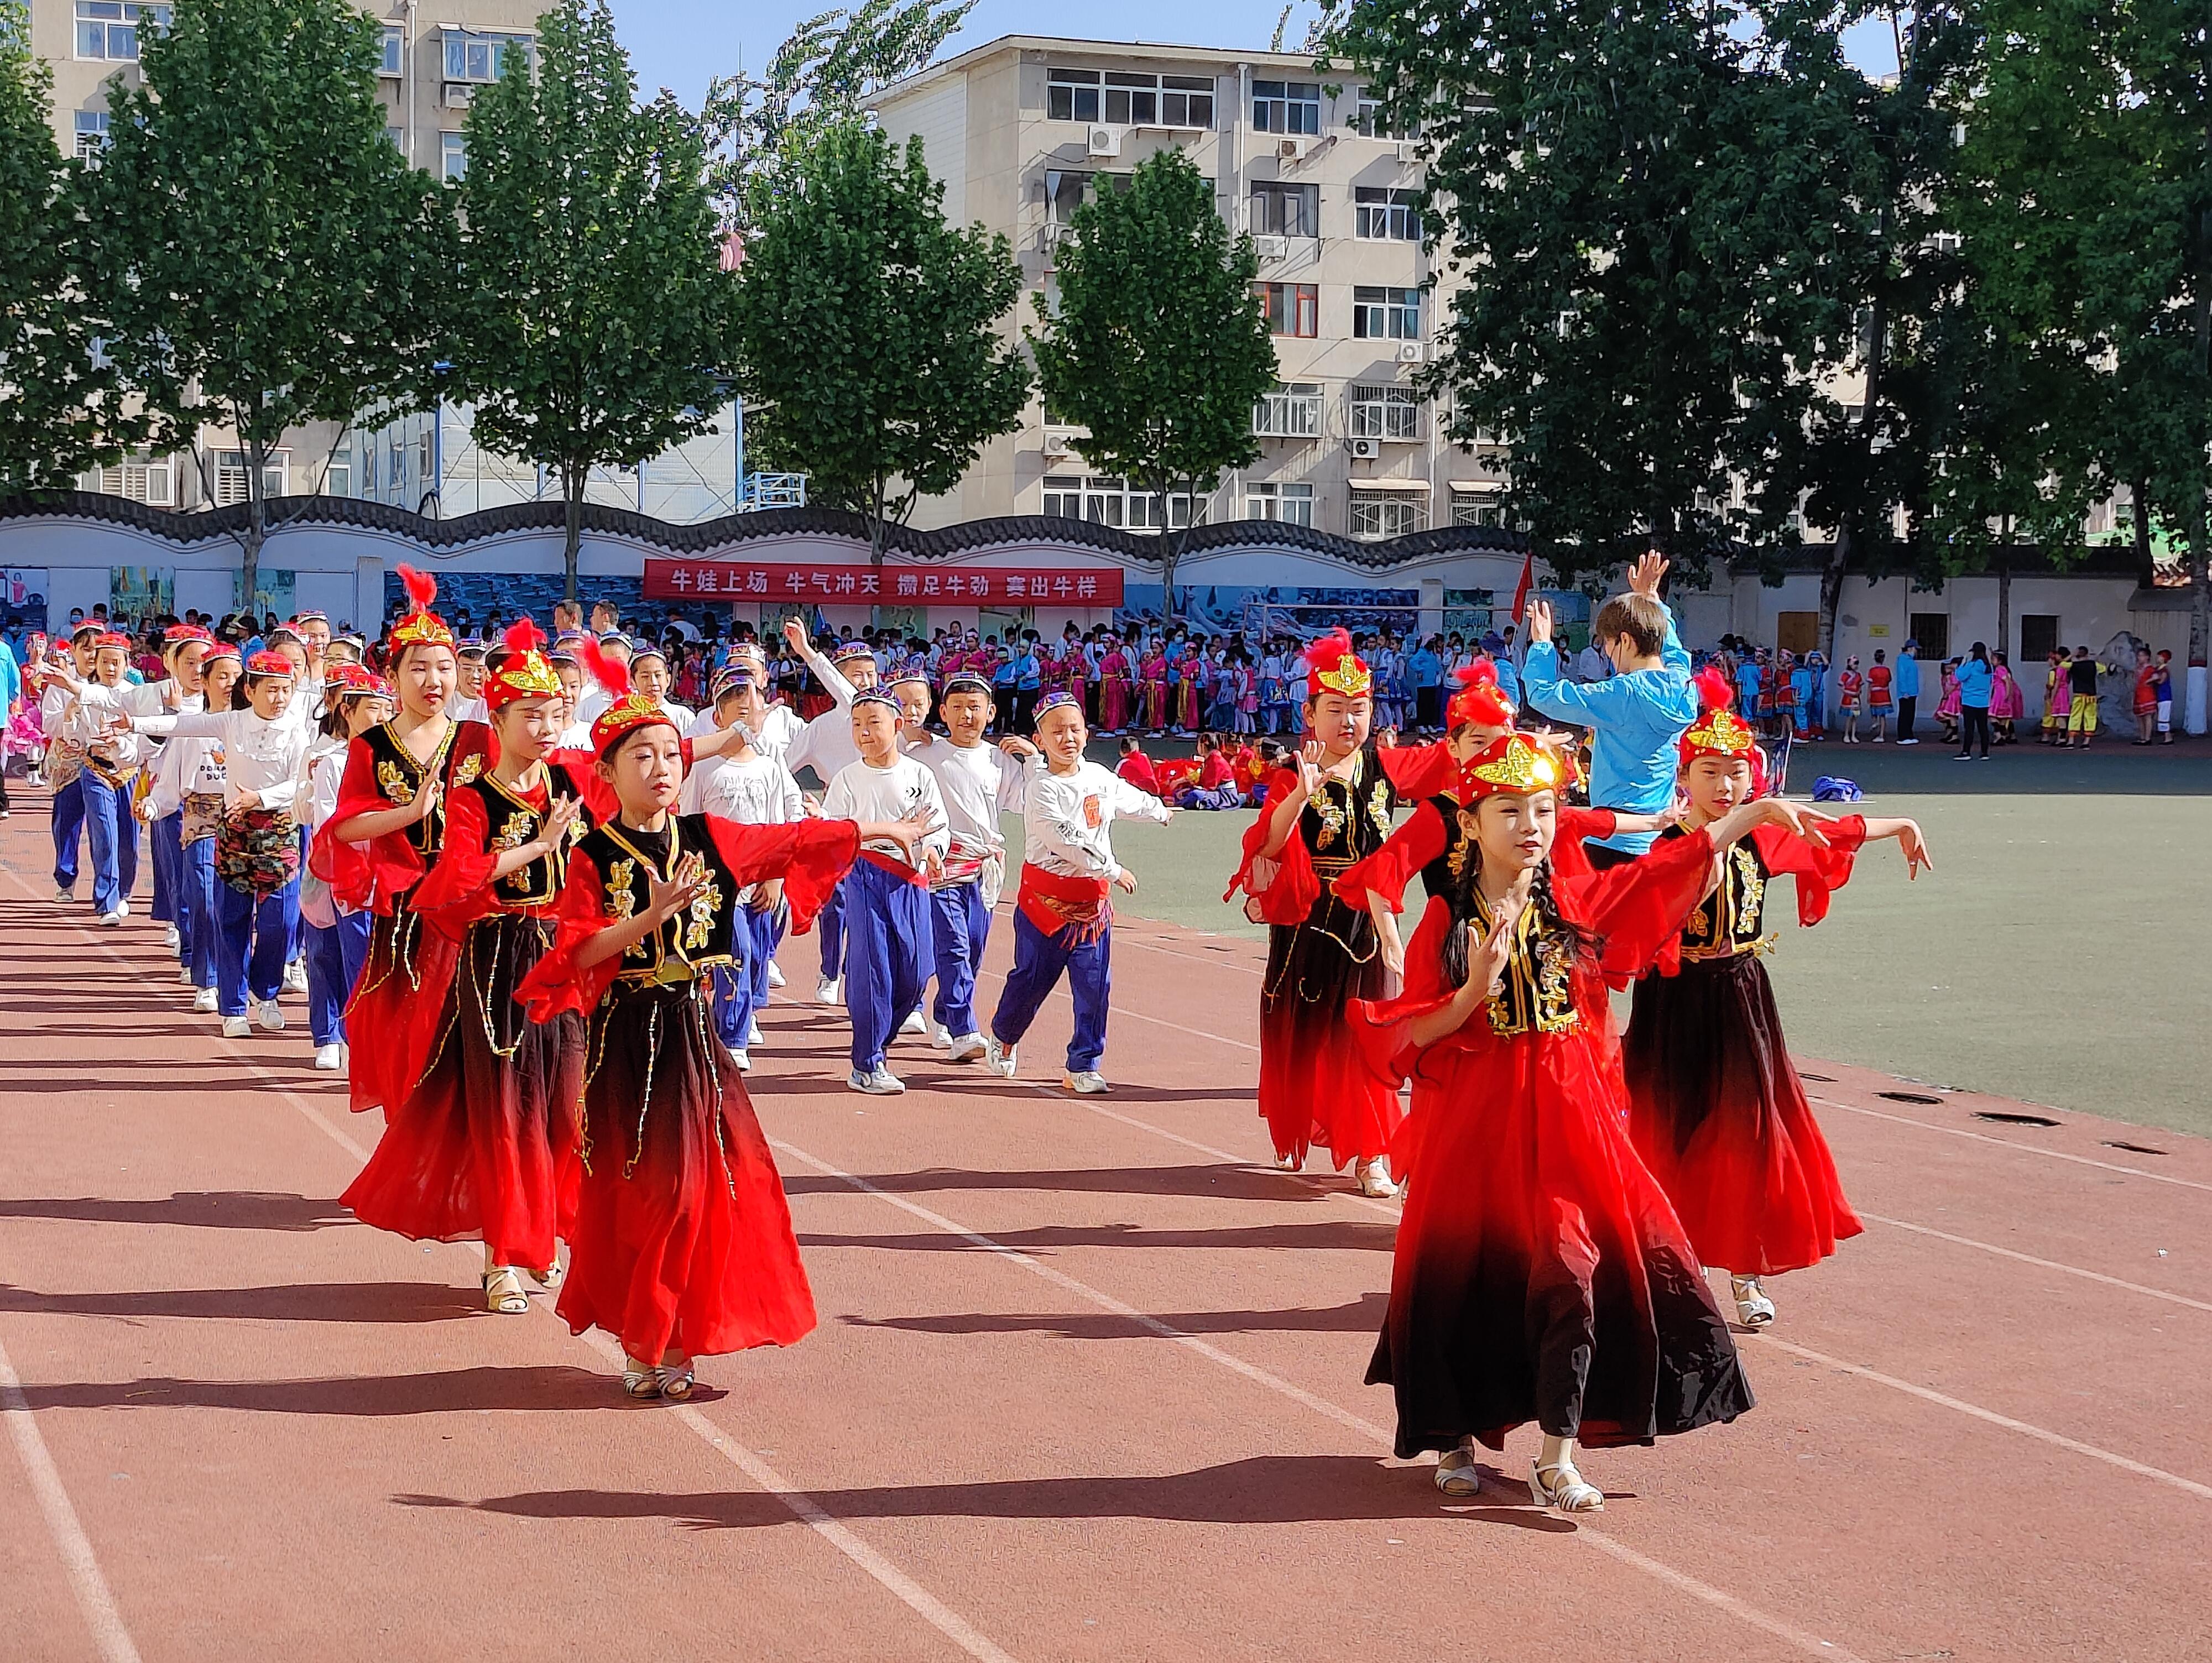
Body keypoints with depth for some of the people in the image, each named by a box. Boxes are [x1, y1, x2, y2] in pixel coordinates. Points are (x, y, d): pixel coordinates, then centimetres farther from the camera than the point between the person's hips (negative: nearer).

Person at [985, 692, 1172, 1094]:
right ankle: (1003, 1037, 32)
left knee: (1094, 985, 1)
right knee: (1032, 976, 5)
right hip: (1046, 894, -5)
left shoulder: (1099, 777, 7)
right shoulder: (1041, 788, -15)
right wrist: (1113, 870, -19)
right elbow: (1066, 841, -23)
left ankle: (1084, 1067, 7)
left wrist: (1159, 810, 49)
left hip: (1093, 898, 5)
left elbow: (1128, 797, 30)